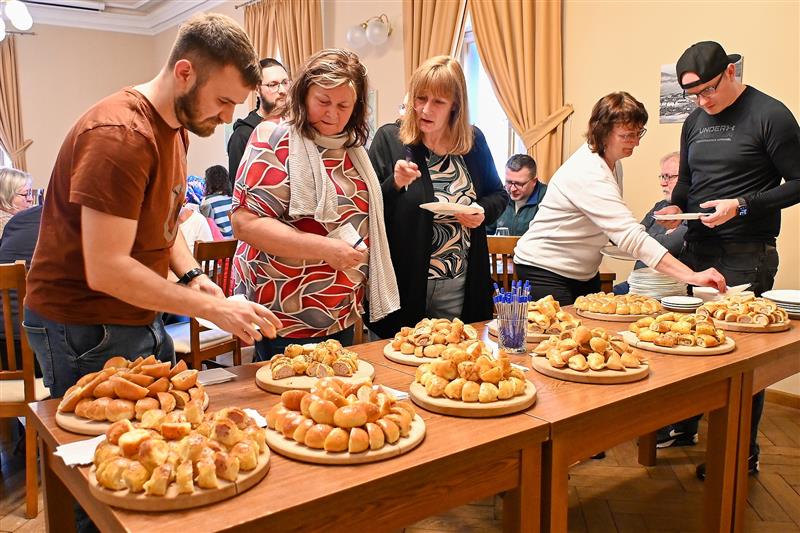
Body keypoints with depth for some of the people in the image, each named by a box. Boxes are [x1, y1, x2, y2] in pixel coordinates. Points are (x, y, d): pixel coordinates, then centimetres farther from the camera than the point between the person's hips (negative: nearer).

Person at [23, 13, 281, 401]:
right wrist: (214, 308, -25)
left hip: (141, 320, 9)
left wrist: (191, 275, -3)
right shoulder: (119, 135, -23)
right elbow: (105, 270, -27)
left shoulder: (175, 127, 6)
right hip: (84, 329, -8)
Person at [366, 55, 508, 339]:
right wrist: (395, 184, -23)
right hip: (404, 285, -3)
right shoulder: (389, 140, -6)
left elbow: (499, 194, 15)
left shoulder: (473, 141, 3)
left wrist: (483, 212, -5)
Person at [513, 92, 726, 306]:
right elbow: (632, 236, -36)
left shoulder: (611, 162, 2)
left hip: (584, 272, 10)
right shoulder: (589, 175, -29)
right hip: (545, 270, -9)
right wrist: (692, 276, -39)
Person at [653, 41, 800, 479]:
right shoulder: (695, 122, 11)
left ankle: (744, 454, 14)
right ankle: (684, 426, 30)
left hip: (746, 257, -6)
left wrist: (742, 205, -20)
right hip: (697, 249, 6)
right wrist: (676, 206, 1)